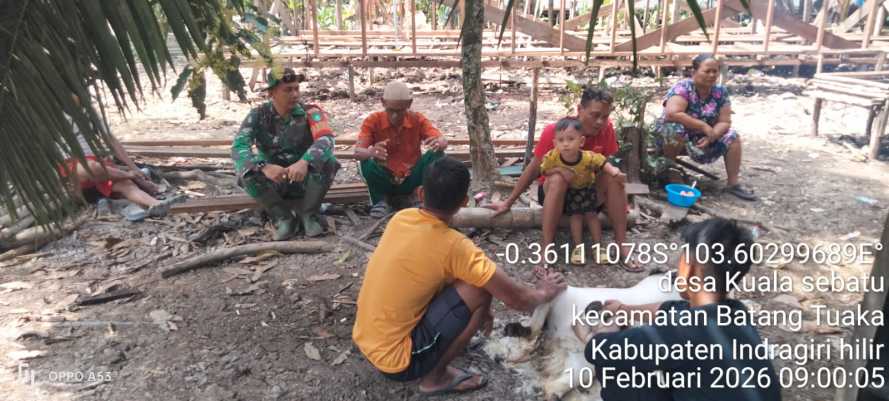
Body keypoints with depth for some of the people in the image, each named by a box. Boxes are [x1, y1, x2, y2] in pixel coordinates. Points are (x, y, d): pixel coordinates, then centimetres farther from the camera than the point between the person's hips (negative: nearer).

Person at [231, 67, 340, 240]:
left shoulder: (310, 112, -11)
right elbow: (239, 146, -22)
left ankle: (309, 215, -10)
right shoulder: (258, 115, -8)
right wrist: (264, 166, -41)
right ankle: (283, 217, -11)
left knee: (327, 161, -28)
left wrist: (304, 162, -50)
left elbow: (325, 140, -30)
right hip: (274, 182, 1)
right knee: (246, 171, -27)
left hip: (305, 181, -1)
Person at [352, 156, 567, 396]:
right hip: (395, 360, -7)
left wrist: (474, 311, 18)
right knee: (480, 290, -12)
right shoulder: (453, 246, -23)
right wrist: (544, 293, 5)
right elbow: (517, 300, -18)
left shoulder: (401, 218, -3)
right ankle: (436, 376, 2)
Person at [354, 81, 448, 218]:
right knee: (367, 162, -30)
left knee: (436, 154, -23)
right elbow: (358, 152, -24)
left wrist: (439, 143, -46)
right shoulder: (373, 121, -10)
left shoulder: (417, 119, -6)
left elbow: (443, 141, -19)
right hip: (385, 181, 0)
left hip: (410, 180, 1)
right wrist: (371, 152, -49)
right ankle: (380, 201, -3)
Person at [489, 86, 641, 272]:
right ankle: (546, 249, -36)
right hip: (555, 192, -3)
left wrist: (617, 173, -21)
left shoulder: (606, 129, -14)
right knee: (558, 178, -36)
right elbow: (534, 169, -14)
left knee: (614, 179, -25)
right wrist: (508, 202, -12)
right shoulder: (554, 131, -22)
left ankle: (621, 247, -20)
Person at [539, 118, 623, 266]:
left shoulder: (588, 157, -35)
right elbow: (544, 171, -16)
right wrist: (559, 170, -32)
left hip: (587, 188, 0)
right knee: (575, 215, -3)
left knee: (591, 214, 1)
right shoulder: (552, 156, -33)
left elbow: (601, 161, -17)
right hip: (568, 190, 0)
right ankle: (578, 247, 8)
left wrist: (613, 170, -32)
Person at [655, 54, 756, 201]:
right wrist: (704, 126, -32)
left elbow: (724, 122, -8)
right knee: (675, 129, -36)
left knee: (732, 137, -10)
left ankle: (733, 184, -2)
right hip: (678, 137, -6)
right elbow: (672, 113, -37)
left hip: (702, 139, 6)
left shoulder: (721, 91, -5)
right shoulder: (683, 87, -22)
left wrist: (710, 137, -29)